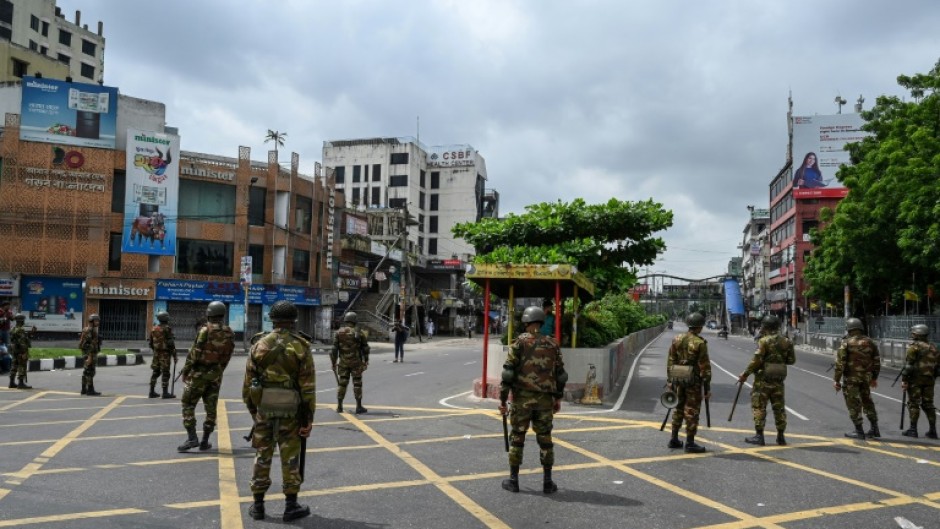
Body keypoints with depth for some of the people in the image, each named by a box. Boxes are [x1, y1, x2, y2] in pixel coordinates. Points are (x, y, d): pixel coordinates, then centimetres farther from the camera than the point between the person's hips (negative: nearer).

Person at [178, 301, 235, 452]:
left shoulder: (205, 330, -14)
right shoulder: (229, 334, 2)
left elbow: (195, 353, -14)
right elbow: (226, 357, 5)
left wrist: (185, 371, -5)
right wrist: (218, 372, 15)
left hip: (199, 372, -5)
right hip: (215, 375, 5)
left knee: (188, 404, 3)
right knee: (211, 408, 10)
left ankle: (192, 438, -7)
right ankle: (205, 441, 13)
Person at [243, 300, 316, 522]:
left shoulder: (259, 344, 0)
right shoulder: (301, 346, -8)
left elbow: (248, 378, 3)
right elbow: (308, 385, -9)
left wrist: (250, 406, 14)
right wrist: (309, 416, -4)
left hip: (263, 406, 2)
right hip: (290, 409, -2)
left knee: (262, 455, 13)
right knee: (290, 457, 7)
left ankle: (258, 505, 19)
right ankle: (291, 505, 12)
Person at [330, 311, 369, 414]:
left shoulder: (339, 332, -1)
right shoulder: (358, 333, -5)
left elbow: (334, 349, -3)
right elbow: (365, 348, -1)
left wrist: (334, 363, 4)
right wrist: (366, 361, 10)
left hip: (343, 362, 2)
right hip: (356, 362, -2)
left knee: (342, 383, 10)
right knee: (357, 384, 4)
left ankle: (339, 406, 10)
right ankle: (359, 407, 5)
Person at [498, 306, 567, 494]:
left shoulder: (519, 342, -6)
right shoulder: (552, 344, 4)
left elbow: (508, 373, -10)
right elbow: (560, 375, 8)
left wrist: (502, 399, -5)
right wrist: (558, 398, 19)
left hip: (522, 398, -2)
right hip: (544, 400, 2)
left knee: (517, 438, 8)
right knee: (545, 440, 10)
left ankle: (513, 481, 13)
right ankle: (547, 482, 12)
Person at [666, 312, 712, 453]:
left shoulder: (676, 340, 5)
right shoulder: (699, 343, -13)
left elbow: (670, 362, 8)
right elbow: (704, 367, -13)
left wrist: (670, 380, 14)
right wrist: (707, 387, -8)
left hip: (678, 379, 6)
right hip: (693, 380, -6)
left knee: (679, 408, 17)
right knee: (692, 411, 1)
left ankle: (674, 440, 22)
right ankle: (690, 443, 4)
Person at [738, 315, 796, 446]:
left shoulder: (764, 341, -13)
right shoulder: (786, 341, 5)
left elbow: (756, 360, -17)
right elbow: (792, 360, 10)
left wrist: (745, 374, -9)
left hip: (763, 378, -6)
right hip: (778, 380, 6)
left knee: (759, 406, 1)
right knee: (779, 407, 12)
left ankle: (759, 436, 0)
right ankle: (781, 437, 16)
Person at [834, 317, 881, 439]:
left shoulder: (846, 343, -11)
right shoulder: (870, 342, 5)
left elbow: (840, 363, -13)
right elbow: (877, 361, 11)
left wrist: (836, 380, -7)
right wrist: (874, 378, 21)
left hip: (851, 378, -5)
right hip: (866, 377, 5)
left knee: (853, 403, 3)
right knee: (867, 401, 20)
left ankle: (859, 431, 5)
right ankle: (874, 429, 24)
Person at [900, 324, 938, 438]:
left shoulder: (914, 347, -10)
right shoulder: (933, 348, 11)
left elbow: (908, 364, -15)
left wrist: (904, 380, -12)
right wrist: (932, 377, 18)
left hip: (915, 379, -6)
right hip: (929, 380, 6)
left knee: (913, 404, -1)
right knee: (928, 404, 11)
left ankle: (913, 430, 0)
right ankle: (933, 430, 10)